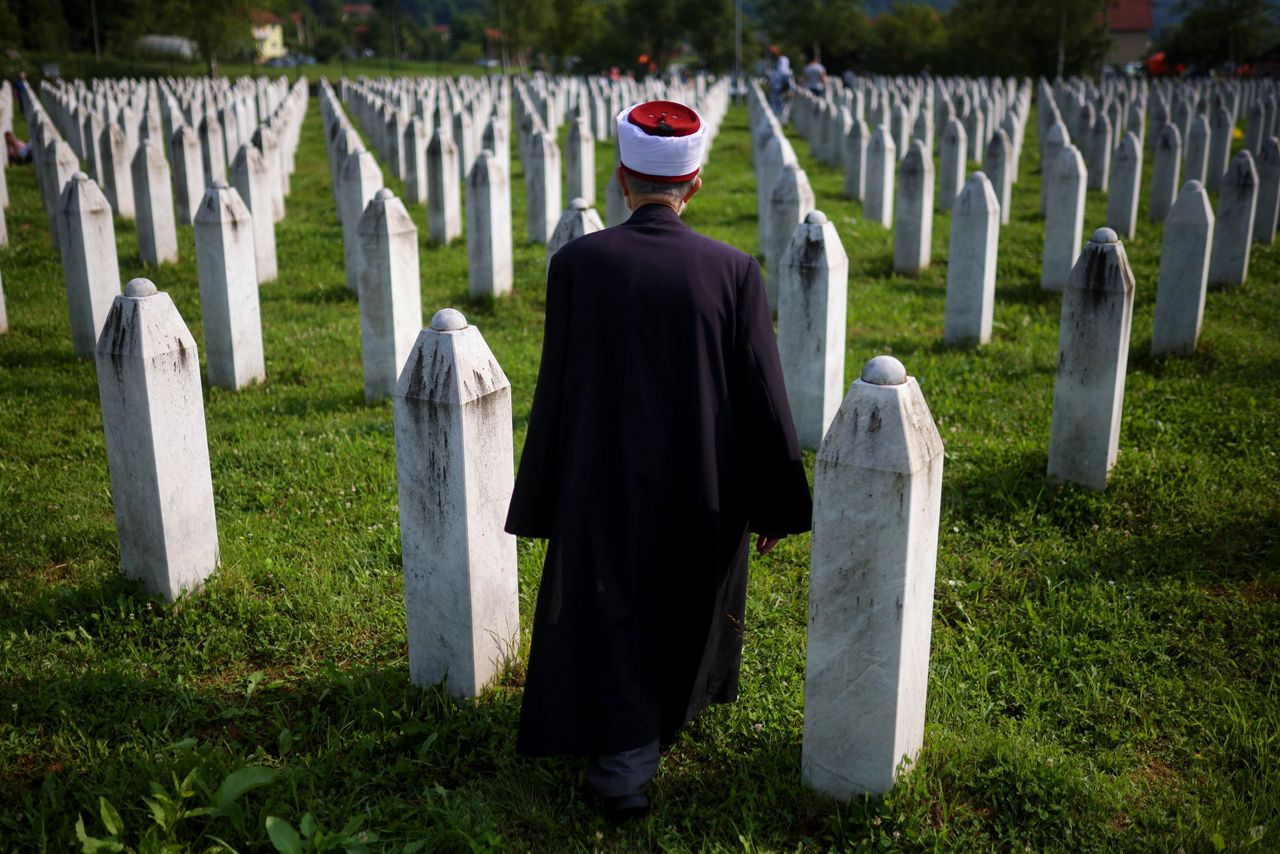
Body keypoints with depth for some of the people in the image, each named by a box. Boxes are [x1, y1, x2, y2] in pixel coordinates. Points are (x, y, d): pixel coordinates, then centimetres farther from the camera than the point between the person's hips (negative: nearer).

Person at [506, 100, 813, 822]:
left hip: (605, 491, -2)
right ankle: (671, 714, 48)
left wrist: (543, 504, 3)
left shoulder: (577, 263, -14)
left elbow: (555, 393, -9)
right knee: (688, 610, 25)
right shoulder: (734, 272, -12)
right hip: (704, 493, 2)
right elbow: (763, 400, -8)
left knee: (611, 623, 13)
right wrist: (775, 509, 4)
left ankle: (626, 762, 14)